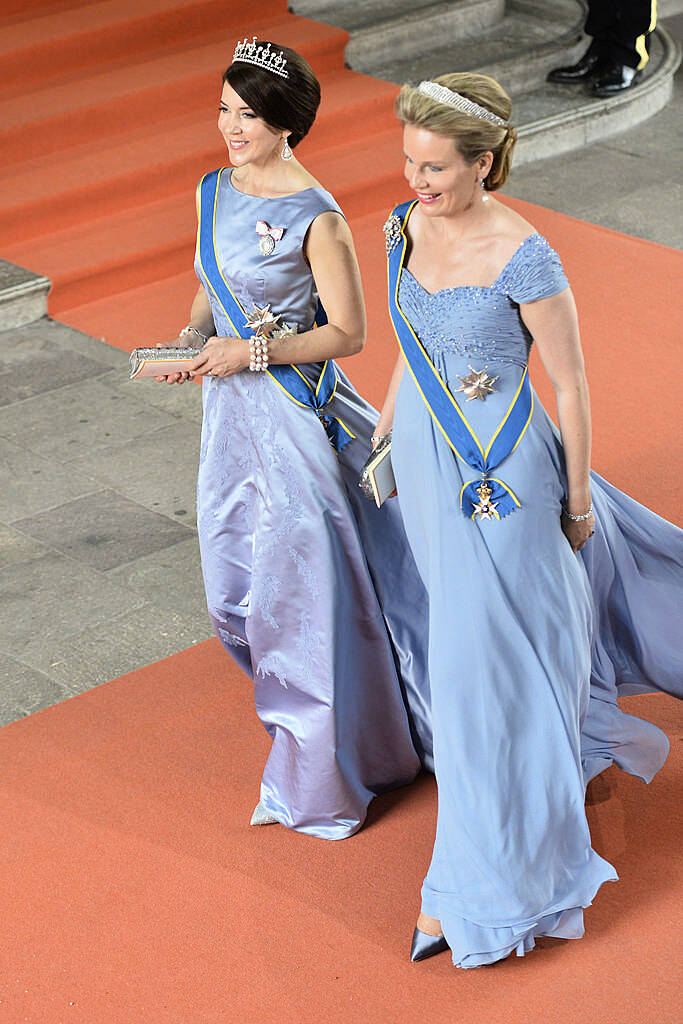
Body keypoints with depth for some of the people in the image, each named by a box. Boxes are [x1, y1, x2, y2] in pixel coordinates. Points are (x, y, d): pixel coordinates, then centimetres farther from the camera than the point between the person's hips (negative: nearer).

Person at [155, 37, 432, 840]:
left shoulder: (314, 217, -17)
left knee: (301, 589, 1)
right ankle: (299, 706, 42)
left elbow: (347, 332, -14)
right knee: (237, 592, 15)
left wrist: (251, 353, -20)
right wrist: (192, 335, -2)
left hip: (295, 416, -7)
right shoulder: (215, 192, 5)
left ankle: (317, 780, 17)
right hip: (231, 412, 7)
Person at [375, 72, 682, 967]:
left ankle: (478, 885, 7)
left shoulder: (523, 258, -23)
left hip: (498, 474, -7)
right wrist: (386, 433, 18)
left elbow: (571, 385, -14)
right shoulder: (407, 227, -3)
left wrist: (577, 499, -8)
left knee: (485, 662, -3)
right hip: (425, 458, 7)